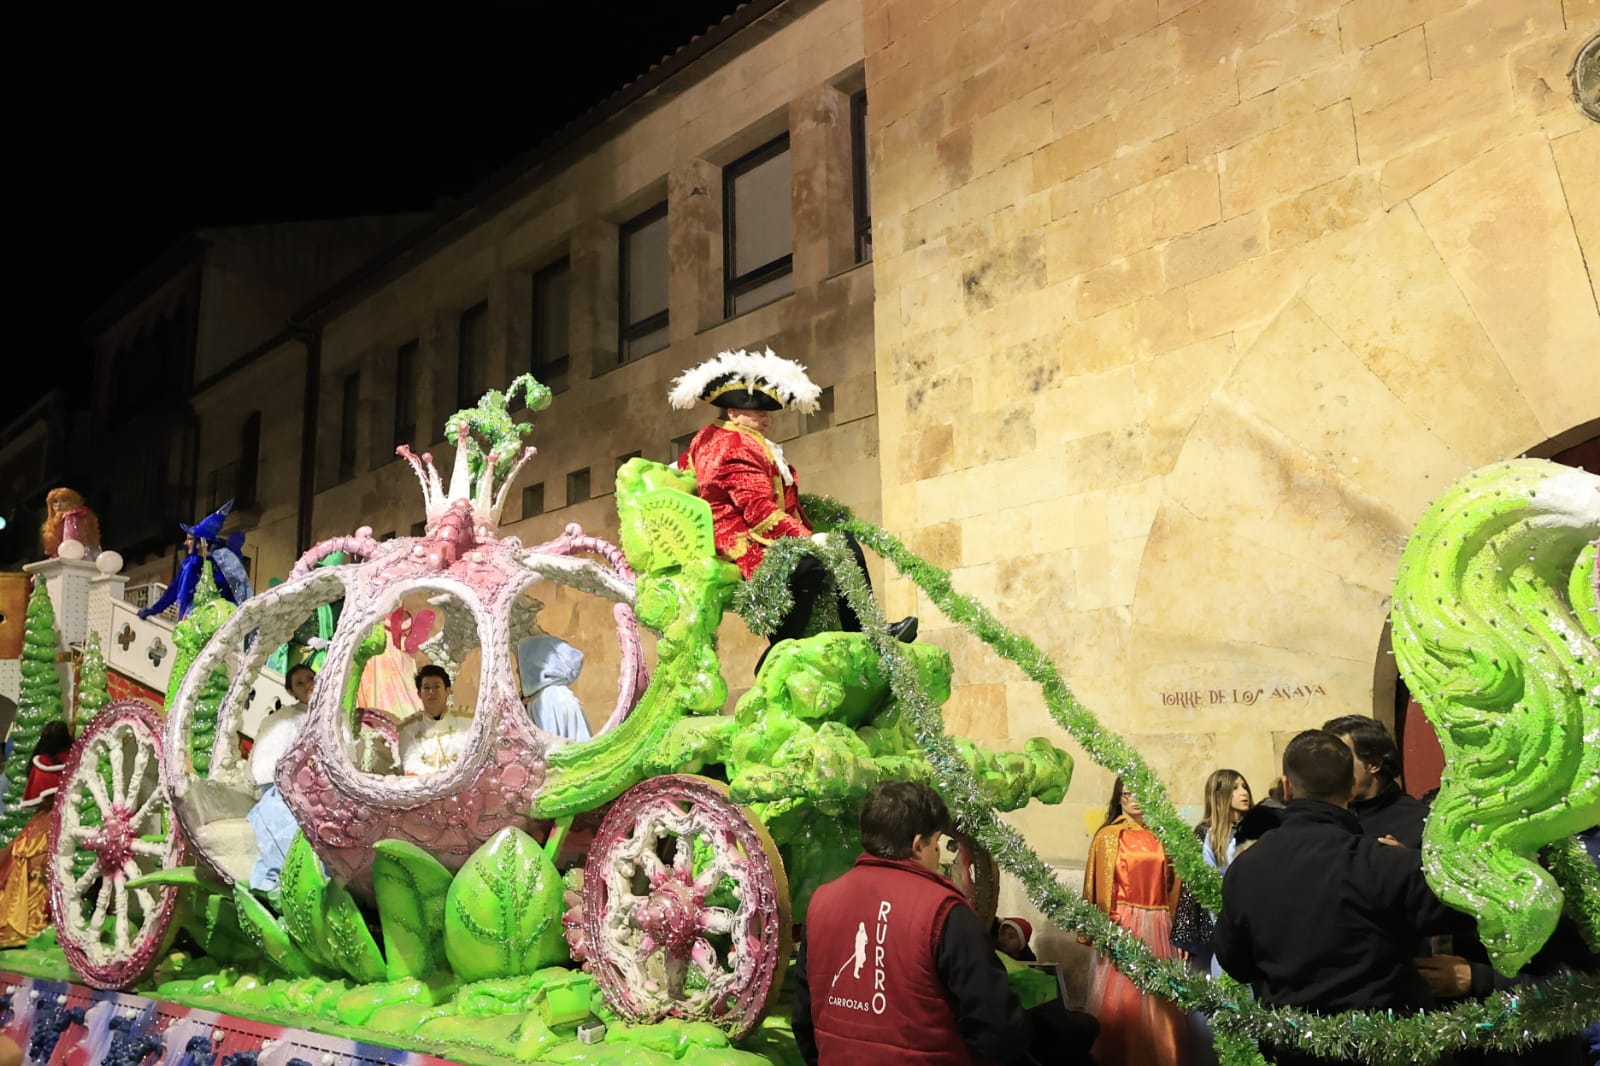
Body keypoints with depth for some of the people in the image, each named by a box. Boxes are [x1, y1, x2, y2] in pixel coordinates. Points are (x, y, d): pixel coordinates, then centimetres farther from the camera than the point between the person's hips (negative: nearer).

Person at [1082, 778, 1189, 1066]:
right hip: (1123, 927, -3)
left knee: (1162, 1001, 7)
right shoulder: (1108, 837, 0)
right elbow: (1102, 889, -3)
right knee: (1122, 1000, -2)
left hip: (1158, 927, 4)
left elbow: (1171, 887, 11)